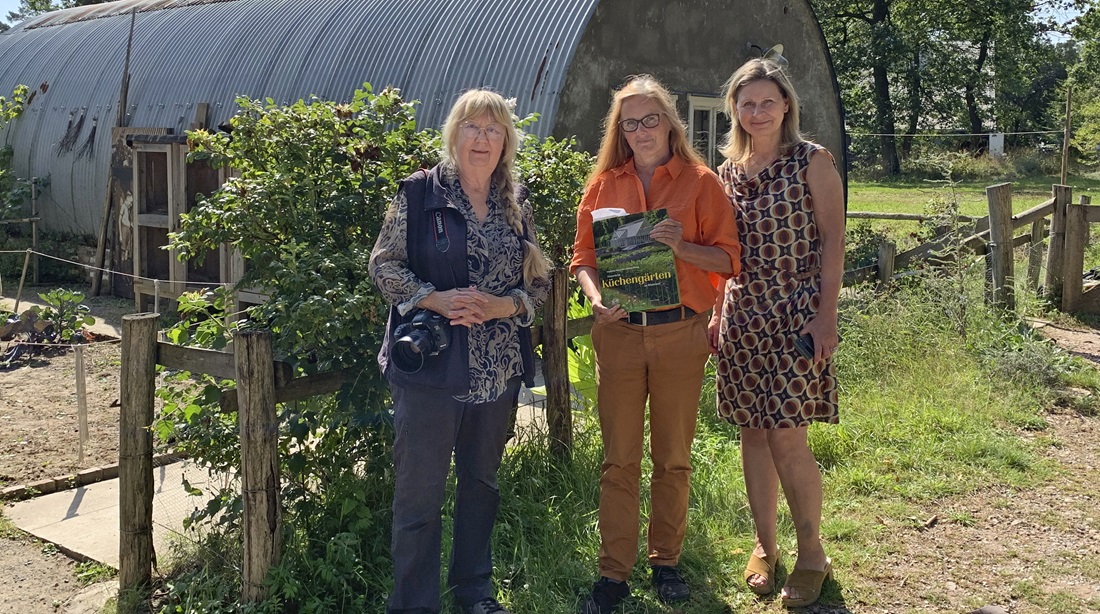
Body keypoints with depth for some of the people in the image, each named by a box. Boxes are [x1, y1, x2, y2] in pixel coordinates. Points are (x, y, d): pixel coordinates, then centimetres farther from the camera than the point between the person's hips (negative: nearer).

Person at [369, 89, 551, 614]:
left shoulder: (516, 204, 8)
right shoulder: (419, 193, -3)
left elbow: (538, 282, 9)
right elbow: (384, 265, -4)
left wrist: (501, 306, -11)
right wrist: (436, 300, -18)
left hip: (498, 369, 5)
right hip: (429, 364, -4)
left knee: (482, 481, 17)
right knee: (420, 488, 1)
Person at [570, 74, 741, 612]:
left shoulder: (700, 181, 2)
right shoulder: (604, 184, 9)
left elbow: (727, 258, -1)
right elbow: (583, 255, 8)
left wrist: (681, 246, -18)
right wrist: (595, 297, -11)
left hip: (679, 332, -1)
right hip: (618, 332, 1)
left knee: (673, 458, 9)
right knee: (618, 459, 4)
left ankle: (665, 561, 25)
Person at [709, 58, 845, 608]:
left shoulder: (812, 161, -3)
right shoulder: (728, 170, 10)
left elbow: (832, 241, -7)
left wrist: (826, 315, -13)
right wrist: (718, 313, 12)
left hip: (796, 314, -5)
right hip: (741, 315, 5)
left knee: (787, 436, -7)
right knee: (752, 433, 9)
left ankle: (811, 554, 12)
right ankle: (764, 545, 25)